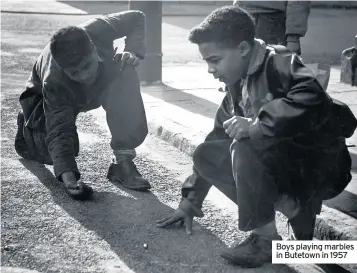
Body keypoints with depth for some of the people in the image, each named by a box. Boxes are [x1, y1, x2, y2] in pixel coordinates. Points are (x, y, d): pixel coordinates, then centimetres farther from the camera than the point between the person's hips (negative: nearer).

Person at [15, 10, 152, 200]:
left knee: (126, 75, -31)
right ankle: (28, 124, 22)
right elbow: (60, 131, -42)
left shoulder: (98, 30, -37)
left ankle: (123, 160, -26)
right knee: (49, 152, -17)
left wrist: (133, 52, -35)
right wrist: (68, 177, -55)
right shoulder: (53, 82, -42)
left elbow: (137, 18, -19)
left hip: (102, 84, 2)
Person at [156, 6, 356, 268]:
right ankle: (295, 209, 0)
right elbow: (218, 137, 10)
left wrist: (256, 126, -35)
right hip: (286, 169, 9)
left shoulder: (280, 64, -19)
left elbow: (313, 102, -39)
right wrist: (191, 200, 10)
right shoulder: (237, 85, 5)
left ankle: (265, 238, -12)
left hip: (320, 165, -9)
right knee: (206, 155, 1)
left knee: (245, 147, -31)